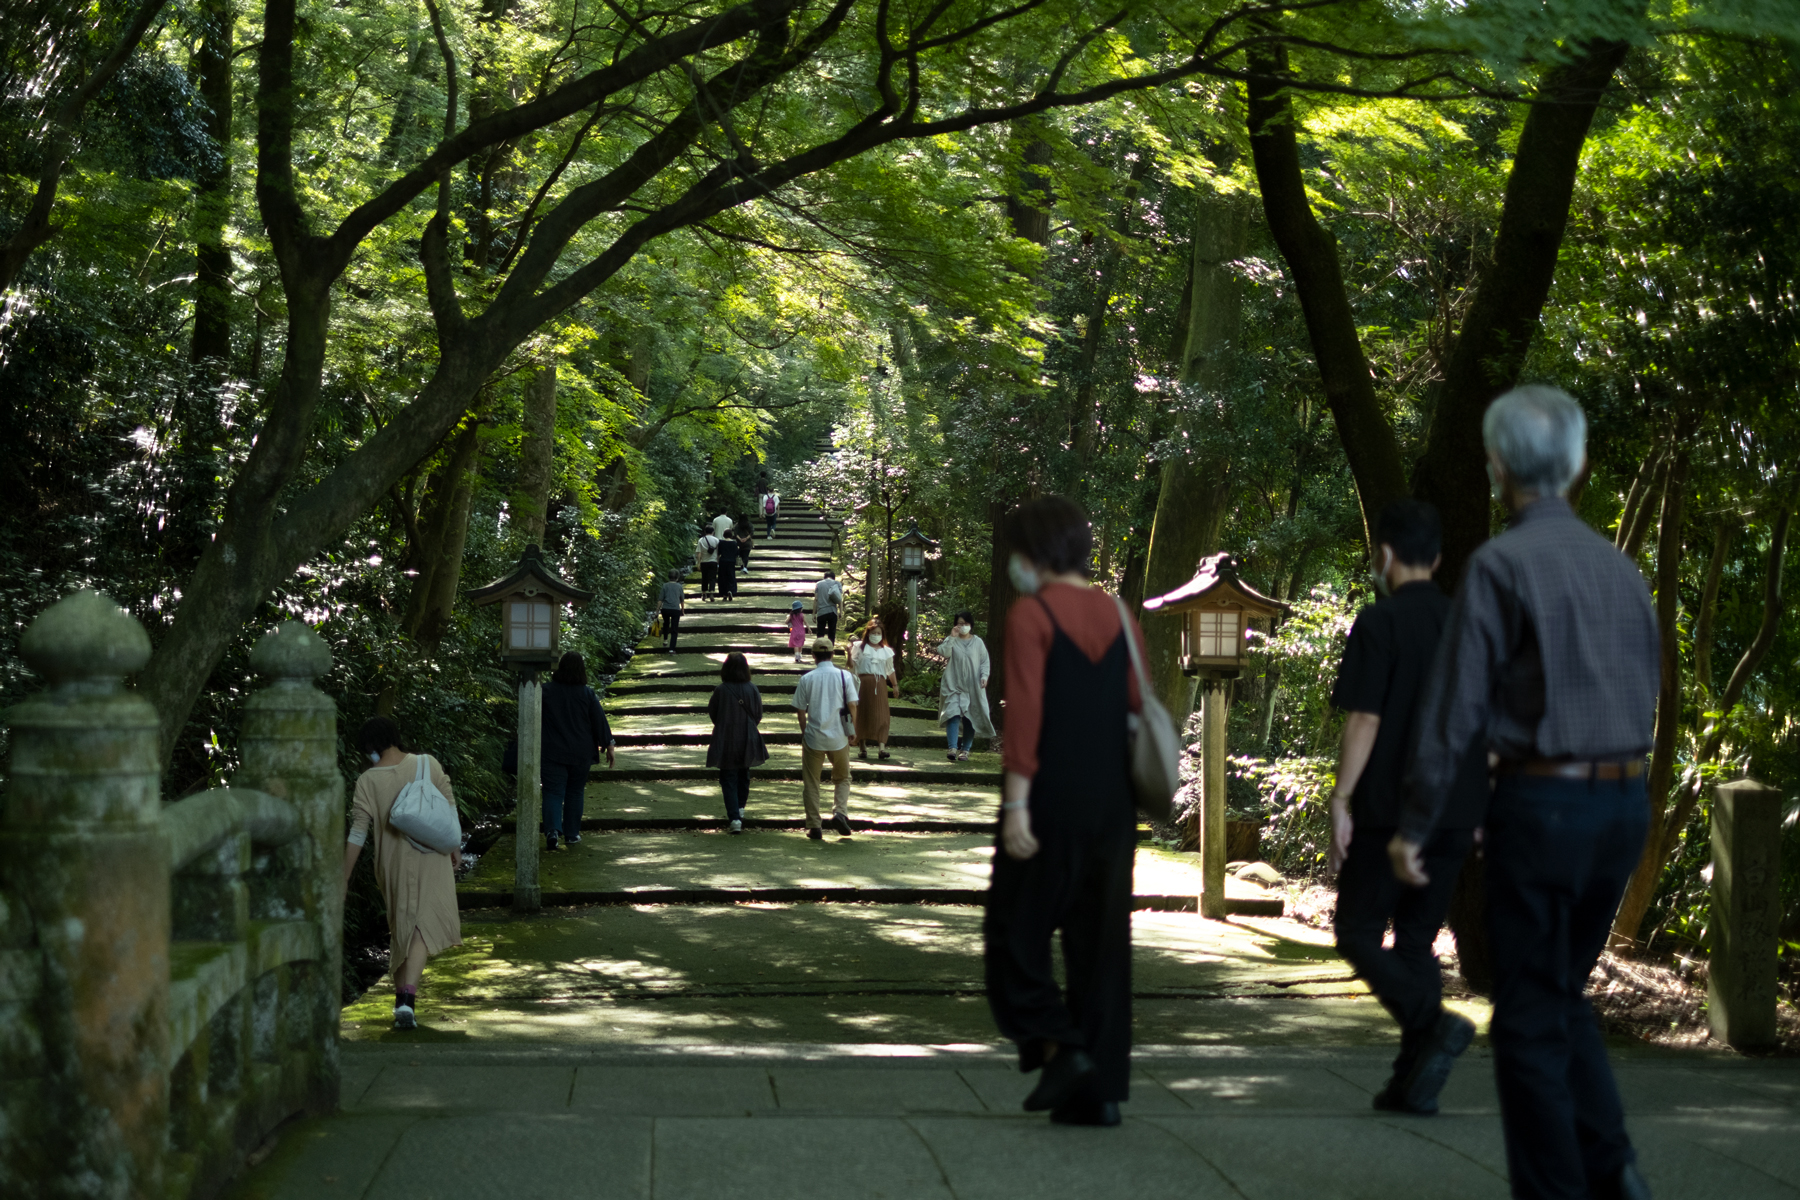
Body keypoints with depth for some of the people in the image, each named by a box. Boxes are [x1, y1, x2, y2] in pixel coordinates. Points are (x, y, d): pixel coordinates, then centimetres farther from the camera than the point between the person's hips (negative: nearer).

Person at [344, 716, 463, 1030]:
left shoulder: (368, 781, -8)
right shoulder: (428, 764, -4)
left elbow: (357, 834, -6)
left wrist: (344, 878, 0)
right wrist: (454, 847, 19)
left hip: (392, 863, 1)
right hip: (429, 856, -1)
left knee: (399, 927, 19)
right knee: (425, 923, -4)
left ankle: (401, 996, 28)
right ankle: (408, 997, -20)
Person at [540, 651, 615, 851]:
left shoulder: (546, 691, -5)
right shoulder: (587, 694, -6)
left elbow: (536, 719, 2)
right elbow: (599, 721, -2)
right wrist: (608, 744, 9)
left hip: (552, 752, -1)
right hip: (580, 753, 1)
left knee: (553, 793, -1)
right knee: (575, 792, 15)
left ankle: (552, 830, -22)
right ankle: (571, 834, 19)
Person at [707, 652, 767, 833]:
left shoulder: (720, 690, -16)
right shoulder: (752, 689, -10)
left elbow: (712, 713, -2)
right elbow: (758, 715, 0)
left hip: (726, 741, -3)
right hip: (748, 741, 3)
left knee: (728, 779, 3)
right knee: (743, 776, 23)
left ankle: (734, 818, -9)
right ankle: (739, 809, 38)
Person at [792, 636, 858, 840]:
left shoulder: (806, 679, -3)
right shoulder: (844, 676, -3)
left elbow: (800, 710, 1)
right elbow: (852, 705, -4)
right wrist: (852, 731, 7)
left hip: (813, 737, 0)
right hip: (839, 737, 1)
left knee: (810, 783, 10)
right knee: (842, 779, 17)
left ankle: (814, 826, 8)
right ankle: (840, 812, -6)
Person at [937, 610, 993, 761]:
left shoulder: (977, 642, 8)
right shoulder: (951, 640, 6)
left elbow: (985, 661, 8)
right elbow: (943, 652, -12)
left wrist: (984, 676, -6)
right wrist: (952, 637, -15)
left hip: (972, 688, 2)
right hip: (953, 685, -2)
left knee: (969, 718, 2)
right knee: (953, 714, -16)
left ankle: (965, 749, 10)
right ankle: (952, 748, -24)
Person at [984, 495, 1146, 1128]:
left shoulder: (1031, 614, -8)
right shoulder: (1117, 615, 9)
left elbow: (1025, 714, -15)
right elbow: (1141, 707, 7)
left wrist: (1016, 805, -16)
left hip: (1049, 796, -6)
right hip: (1111, 802, 6)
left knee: (1015, 932, 9)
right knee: (1099, 944, 9)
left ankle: (1057, 1046, -8)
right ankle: (1101, 1090, 8)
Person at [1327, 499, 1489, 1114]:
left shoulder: (1380, 623, -7)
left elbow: (1365, 719, -13)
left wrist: (1340, 802, -10)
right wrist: (1481, 807, 19)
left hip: (1388, 810, -6)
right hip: (1456, 811, 6)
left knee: (1358, 934, 3)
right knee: (1416, 941, 12)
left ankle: (1433, 1021, -18)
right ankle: (1415, 1081, 9)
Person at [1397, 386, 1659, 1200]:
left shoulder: (1500, 565, -11)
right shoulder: (1618, 567, 9)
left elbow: (1455, 706, -11)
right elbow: (1648, 689, 15)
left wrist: (1414, 825, -6)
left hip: (1540, 800, -6)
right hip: (1624, 802, 7)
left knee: (1530, 1017, 4)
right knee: (1564, 994, 21)